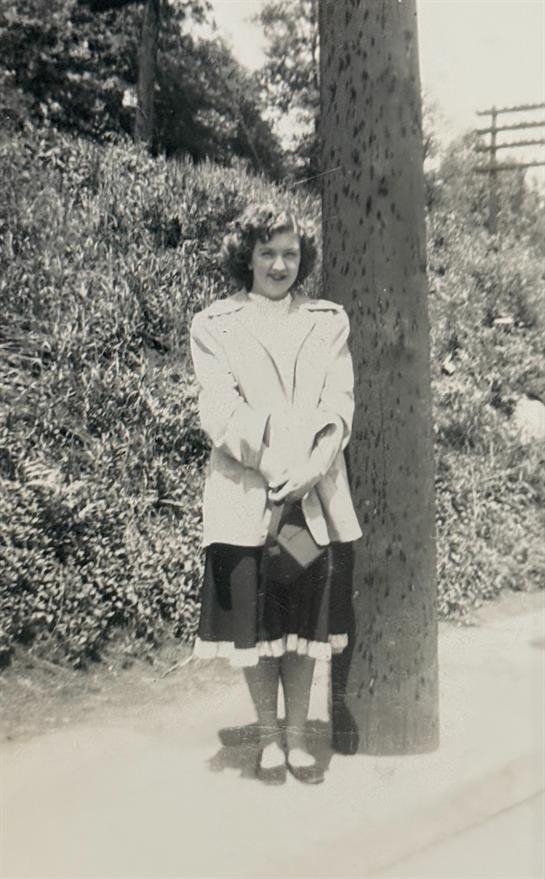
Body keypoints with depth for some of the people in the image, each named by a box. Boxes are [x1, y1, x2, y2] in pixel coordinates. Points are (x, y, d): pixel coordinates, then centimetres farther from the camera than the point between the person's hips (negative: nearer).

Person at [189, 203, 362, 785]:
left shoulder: (329, 321, 12)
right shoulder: (214, 326, 4)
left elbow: (340, 404, 2)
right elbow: (221, 414, -7)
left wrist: (312, 467, -14)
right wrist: (276, 467, -16)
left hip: (316, 496, 2)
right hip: (245, 496, -2)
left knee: (306, 621, 9)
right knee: (253, 622, 5)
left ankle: (297, 736, 26)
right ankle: (268, 737, 24)